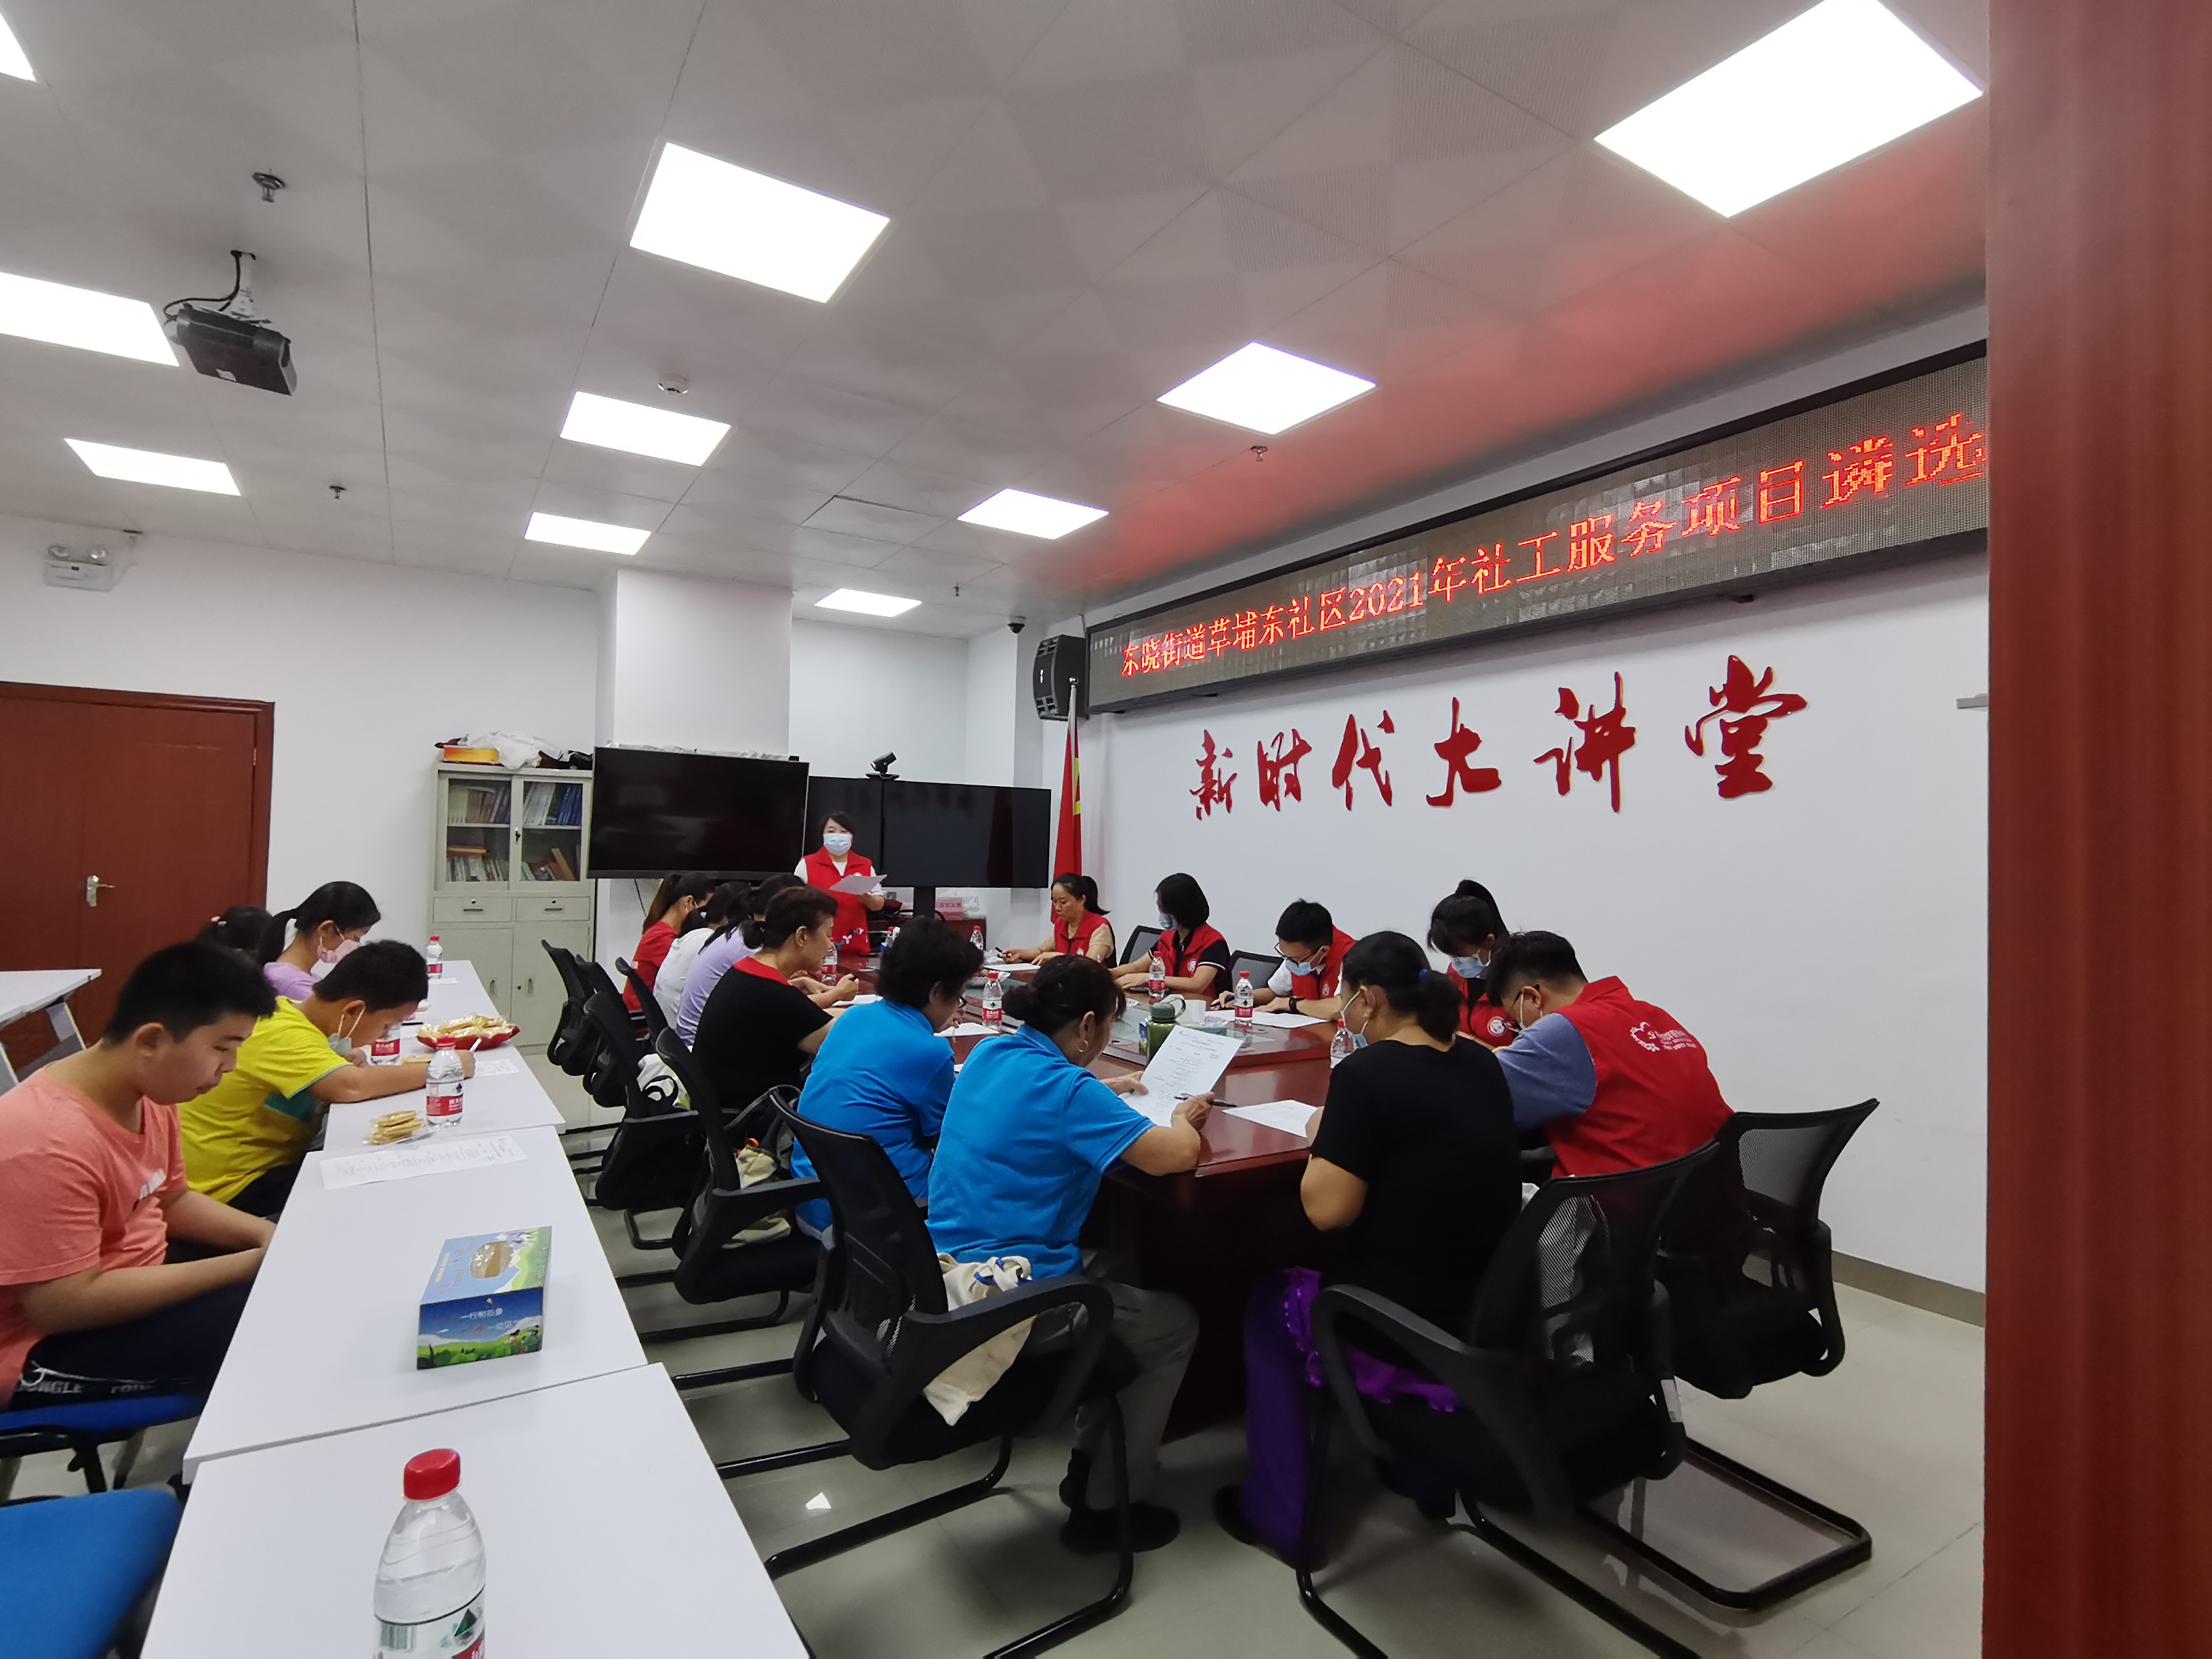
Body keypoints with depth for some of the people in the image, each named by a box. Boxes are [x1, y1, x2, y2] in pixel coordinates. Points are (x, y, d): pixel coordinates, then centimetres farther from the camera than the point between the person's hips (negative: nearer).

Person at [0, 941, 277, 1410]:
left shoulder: (151, 1092, -3)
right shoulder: (47, 1142, -30)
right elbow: (63, 1305, -29)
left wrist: (267, 1235, -6)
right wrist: (251, 1264, -26)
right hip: (48, 1345, -9)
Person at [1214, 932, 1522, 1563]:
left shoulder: (1366, 1072, -20)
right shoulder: (1481, 1064, 2)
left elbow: (1326, 1210, -20)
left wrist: (1321, 1139, -3)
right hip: (1494, 1326, 7)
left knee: (1269, 1307, 22)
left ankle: (1281, 1514, 28)